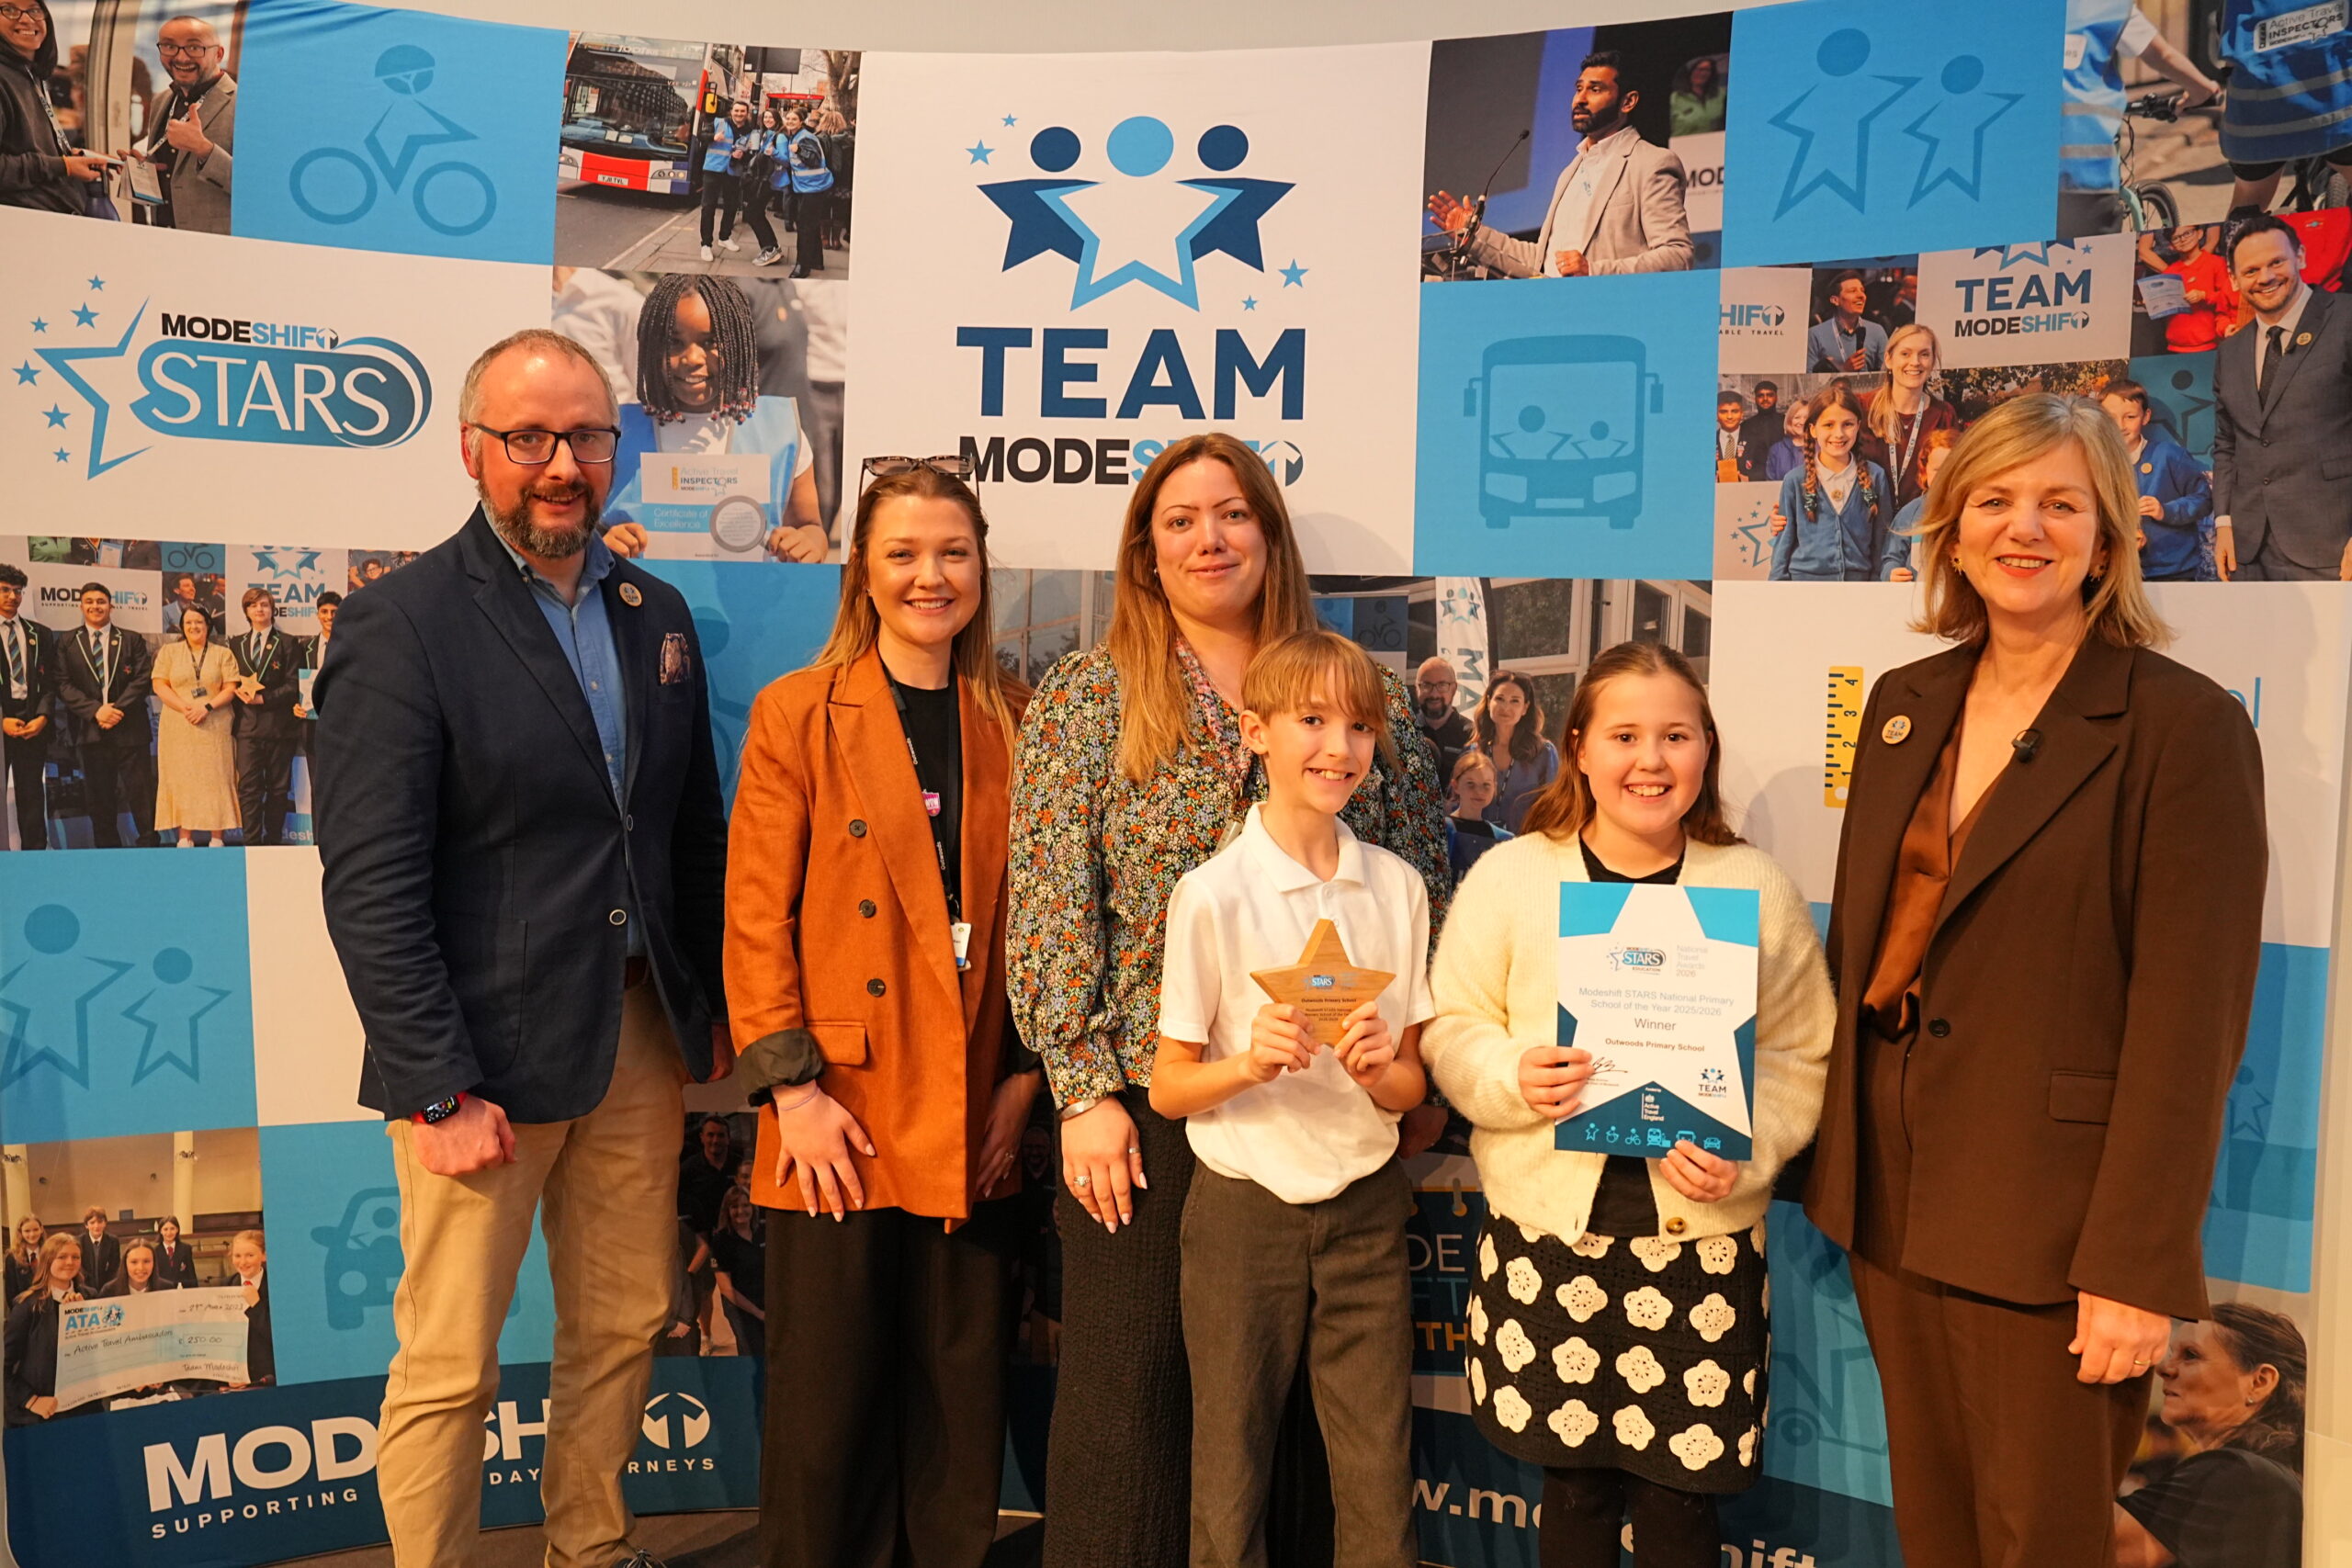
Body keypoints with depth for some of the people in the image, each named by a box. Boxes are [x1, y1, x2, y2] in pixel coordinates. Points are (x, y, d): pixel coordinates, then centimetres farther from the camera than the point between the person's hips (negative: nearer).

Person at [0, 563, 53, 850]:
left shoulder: (39, 633, 12)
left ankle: (35, 849, 7)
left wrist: (42, 716, -6)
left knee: (32, 792, 5)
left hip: (34, 721, 2)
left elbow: (50, 680, 9)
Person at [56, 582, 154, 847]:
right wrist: (95, 710, -13)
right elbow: (64, 684, 1)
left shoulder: (132, 640, 9)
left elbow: (142, 680, 0)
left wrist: (117, 709, -13)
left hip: (130, 729, -1)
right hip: (91, 732, 1)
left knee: (141, 793, -2)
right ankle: (107, 848, 12)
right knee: (100, 798, 6)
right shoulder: (67, 642, 9)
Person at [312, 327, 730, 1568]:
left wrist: (713, 1004, 10)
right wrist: (436, 1091, -16)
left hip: (641, 1037, 6)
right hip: (487, 1052, -5)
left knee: (622, 1329, 16)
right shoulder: (399, 626, -9)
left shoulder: (656, 613, 9)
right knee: (450, 1365, 6)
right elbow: (370, 886, -14)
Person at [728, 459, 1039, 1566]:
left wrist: (1024, 1073, 0)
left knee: (962, 1398, 12)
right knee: (827, 1401, 7)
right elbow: (755, 916, -4)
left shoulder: (1010, 723, 8)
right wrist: (792, 1087, -11)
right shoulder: (797, 713, 0)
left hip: (973, 1127, 3)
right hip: (840, 1122, -2)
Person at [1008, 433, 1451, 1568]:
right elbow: (1050, 911, -4)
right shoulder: (1084, 698, 2)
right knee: (1129, 1381, 8)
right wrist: (1085, 1089, -9)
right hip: (1144, 1098, -1)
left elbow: (1424, 897, 8)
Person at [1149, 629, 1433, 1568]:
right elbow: (1169, 1088, -5)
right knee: (1231, 1481, 9)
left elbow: (1414, 1085, 6)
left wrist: (1381, 1070, -16)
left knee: (1381, 1485, 8)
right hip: (1245, 1206, -3)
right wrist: (1248, 1063, -23)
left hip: (1365, 1206, 3)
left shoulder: (1398, 888, 2)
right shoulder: (1212, 895, -10)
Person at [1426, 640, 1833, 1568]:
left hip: (1702, 1236, 0)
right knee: (1573, 1487, 11)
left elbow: (1800, 1053, 4)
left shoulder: (1758, 889, 2)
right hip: (1547, 1226, 0)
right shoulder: (1508, 877, 0)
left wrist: (1745, 1150, -13)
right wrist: (1515, 1076, -17)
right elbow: (1451, 1032, 3)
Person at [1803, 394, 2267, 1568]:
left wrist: (2137, 1267, -16)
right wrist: (1836, 1166, 10)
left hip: (2050, 1222, -5)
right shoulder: (1903, 705, 7)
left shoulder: (2183, 725, -10)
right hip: (1894, 1200, 5)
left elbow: (2189, 1018, -14)